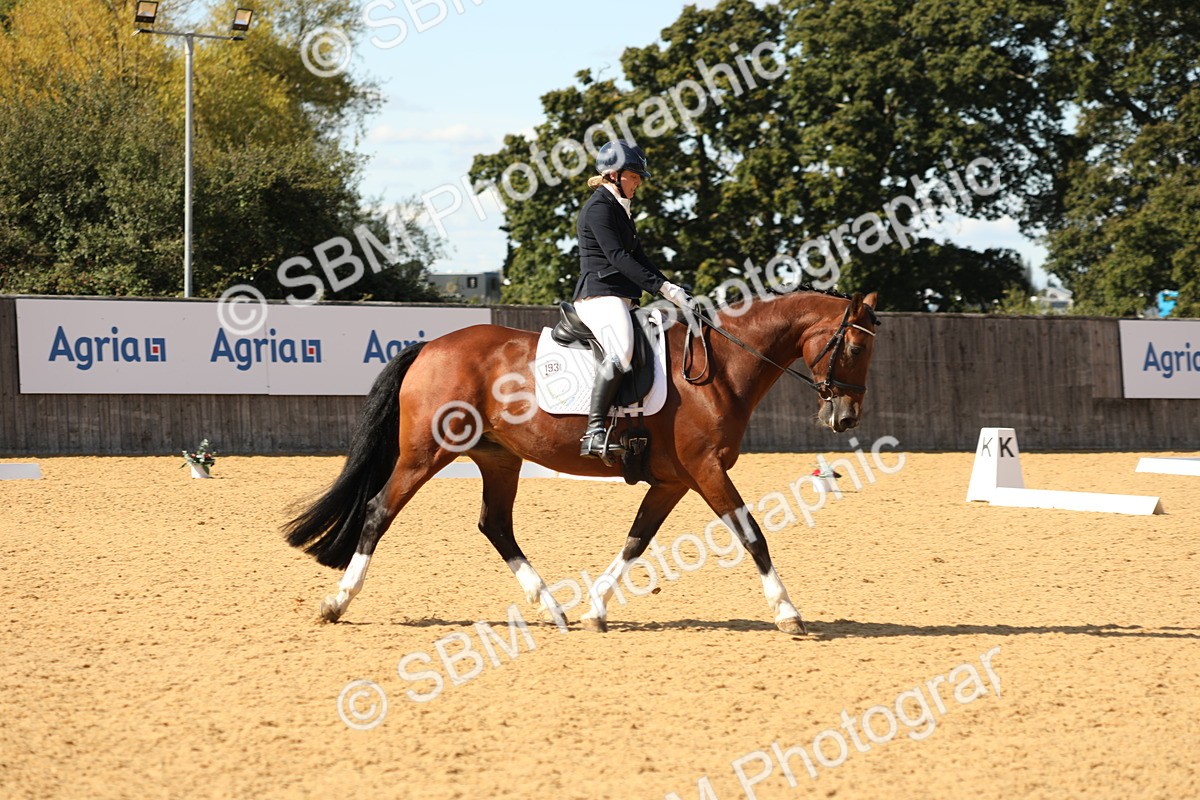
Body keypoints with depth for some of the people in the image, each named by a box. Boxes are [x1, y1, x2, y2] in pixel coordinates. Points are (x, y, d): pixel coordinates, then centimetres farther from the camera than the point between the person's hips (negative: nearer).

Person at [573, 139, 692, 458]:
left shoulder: (620, 208, 23)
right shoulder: (599, 207, -8)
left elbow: (637, 257, 23)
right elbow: (617, 256, -18)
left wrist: (670, 290, 10)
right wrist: (663, 287, -22)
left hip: (621, 298, 11)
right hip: (599, 294, -11)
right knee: (621, 352, -33)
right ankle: (593, 432, -39)